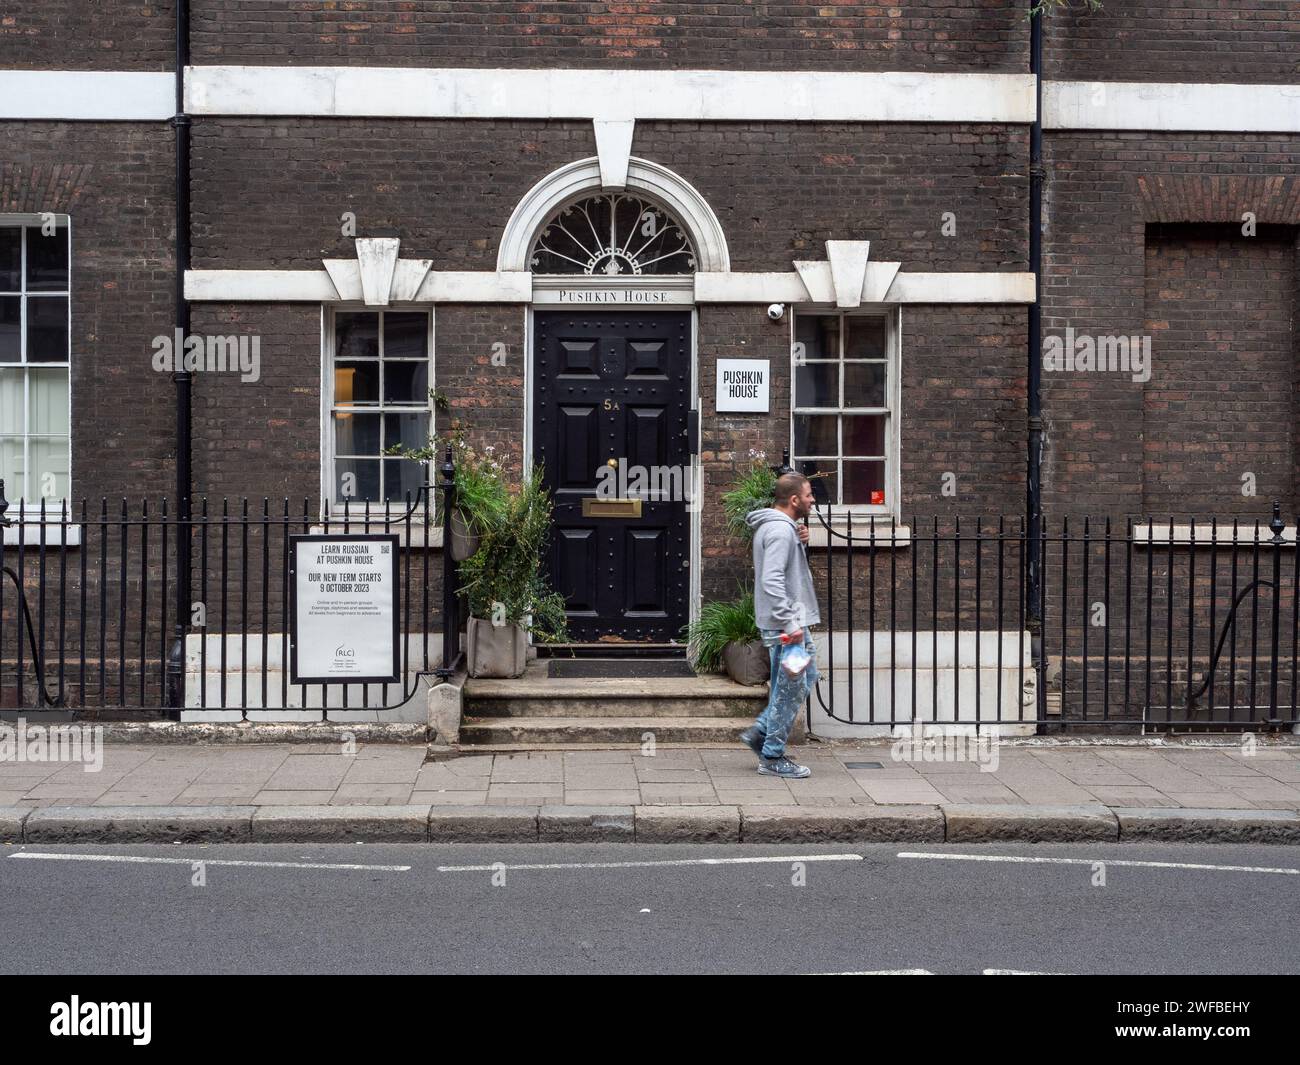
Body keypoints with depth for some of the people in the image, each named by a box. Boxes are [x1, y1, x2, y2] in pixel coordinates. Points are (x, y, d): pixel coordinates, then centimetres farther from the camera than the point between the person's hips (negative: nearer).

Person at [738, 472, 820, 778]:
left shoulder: (776, 526, 14)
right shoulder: (780, 529, -19)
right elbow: (772, 581, -27)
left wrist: (799, 540, 7)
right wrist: (789, 623, -27)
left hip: (792, 621, 10)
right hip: (785, 624, -10)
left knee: (807, 676, 19)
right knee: (790, 689, -2)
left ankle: (761, 731, 22)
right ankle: (772, 757, 8)